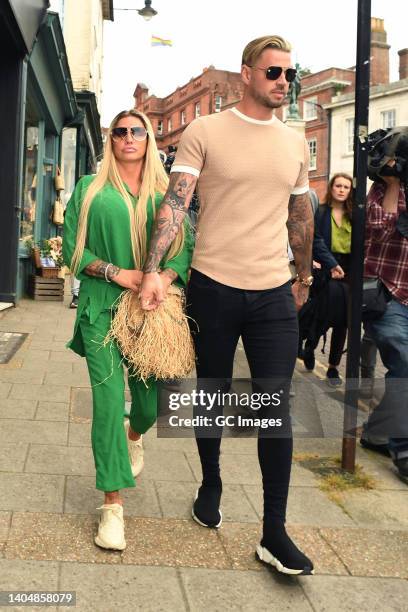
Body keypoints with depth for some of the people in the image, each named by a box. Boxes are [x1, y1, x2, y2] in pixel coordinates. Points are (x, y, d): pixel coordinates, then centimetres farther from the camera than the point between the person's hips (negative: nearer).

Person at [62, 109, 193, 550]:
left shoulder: (165, 192, 10)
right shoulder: (90, 189, 7)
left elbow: (186, 245, 5)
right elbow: (72, 247, 2)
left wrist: (165, 276, -15)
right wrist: (116, 273, -12)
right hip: (102, 305, -2)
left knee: (150, 399, 7)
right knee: (108, 397, -11)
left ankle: (134, 436, 47)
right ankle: (112, 505, -3)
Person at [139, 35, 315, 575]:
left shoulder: (295, 144, 10)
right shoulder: (204, 132, -4)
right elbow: (175, 201, -13)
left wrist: (304, 276, 24)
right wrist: (152, 270, -24)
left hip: (275, 293, 3)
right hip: (213, 287, -2)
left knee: (276, 406, -1)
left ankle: (274, 532, 7)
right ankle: (211, 484, 37)